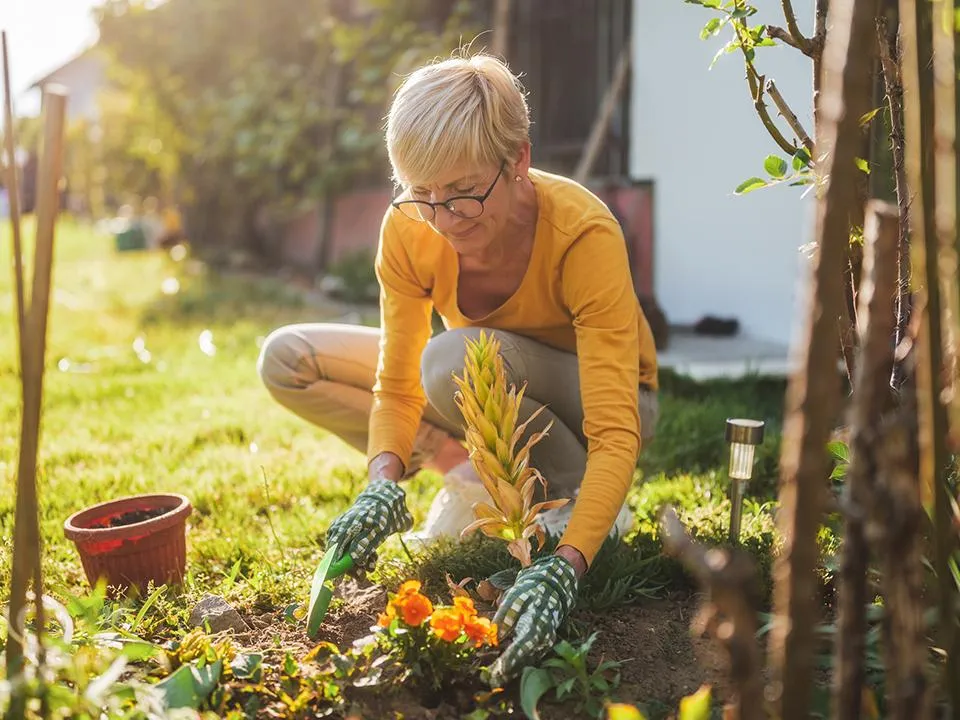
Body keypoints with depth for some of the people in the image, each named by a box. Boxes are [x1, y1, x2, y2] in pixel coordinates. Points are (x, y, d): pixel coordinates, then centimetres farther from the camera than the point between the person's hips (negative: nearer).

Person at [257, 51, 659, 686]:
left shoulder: (583, 233, -33)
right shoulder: (409, 230, -21)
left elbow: (616, 434, -37)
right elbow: (397, 387, -15)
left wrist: (565, 566, -50)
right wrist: (384, 481, -35)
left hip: (593, 402, -5)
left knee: (454, 359, -38)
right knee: (287, 359, -8)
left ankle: (575, 502, -15)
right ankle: (468, 470, -9)